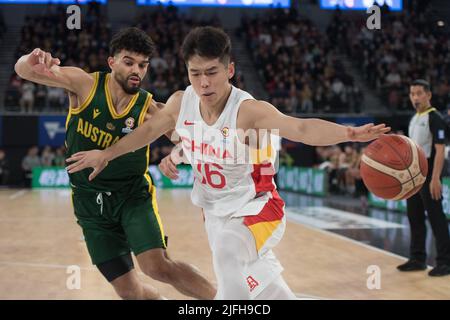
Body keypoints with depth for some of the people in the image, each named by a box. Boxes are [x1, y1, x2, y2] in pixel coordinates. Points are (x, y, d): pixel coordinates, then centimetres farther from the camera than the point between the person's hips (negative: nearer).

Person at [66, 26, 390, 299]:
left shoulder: (248, 110, -29)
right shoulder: (180, 102, -11)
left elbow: (301, 128, -45)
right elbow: (150, 129, 9)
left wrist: (348, 133, -62)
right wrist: (106, 154, 18)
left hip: (255, 207, -6)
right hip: (215, 210, 6)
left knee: (229, 252, -33)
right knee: (258, 280, 20)